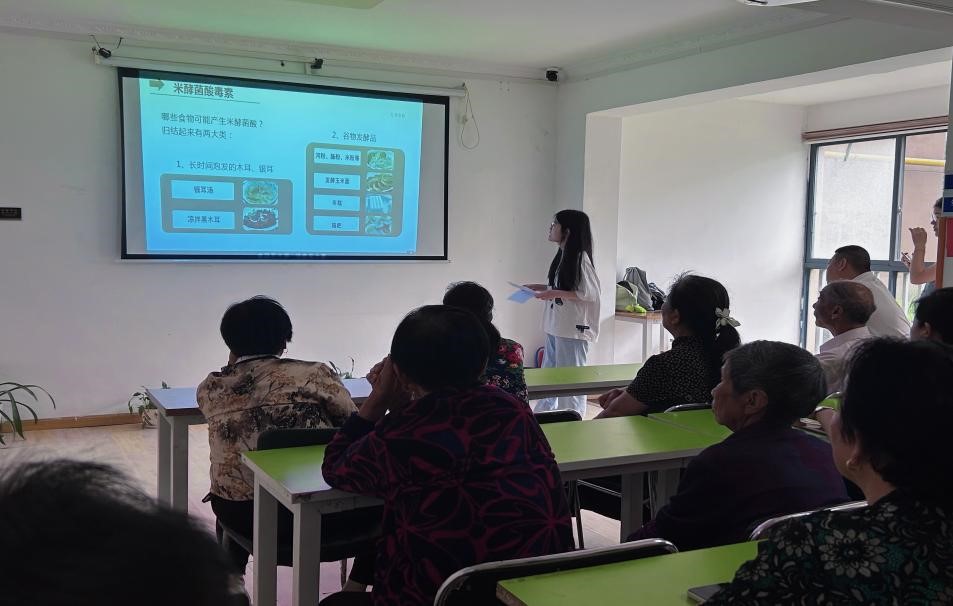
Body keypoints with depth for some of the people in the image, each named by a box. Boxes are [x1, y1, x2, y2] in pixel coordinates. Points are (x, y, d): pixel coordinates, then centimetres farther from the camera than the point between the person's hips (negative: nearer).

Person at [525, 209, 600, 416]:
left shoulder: (580, 258, -16)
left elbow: (590, 294, -18)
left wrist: (555, 294, -22)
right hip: (555, 327, 9)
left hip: (573, 329, -9)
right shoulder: (562, 256, 10)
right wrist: (538, 287, 10)